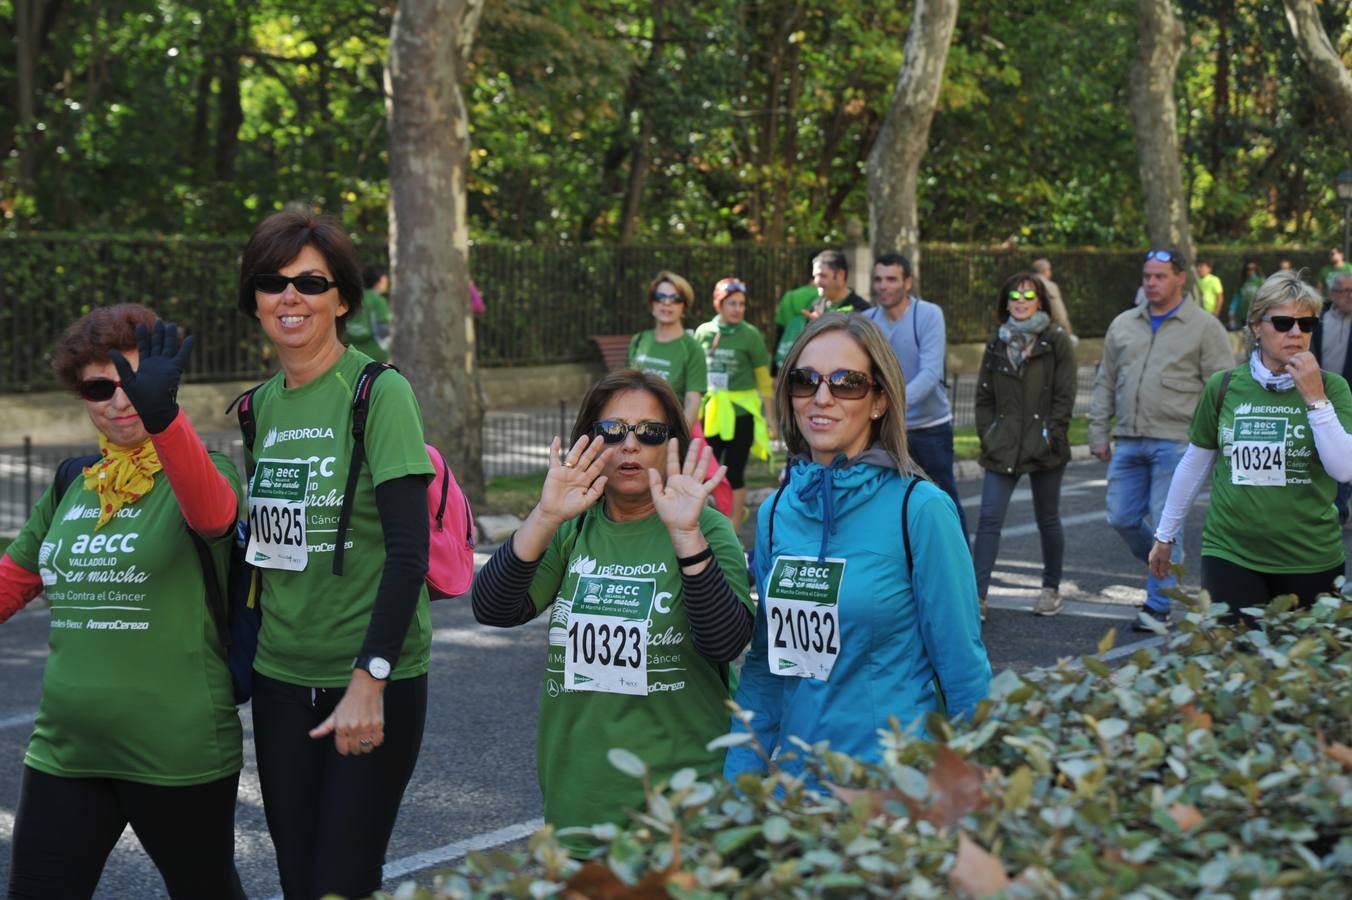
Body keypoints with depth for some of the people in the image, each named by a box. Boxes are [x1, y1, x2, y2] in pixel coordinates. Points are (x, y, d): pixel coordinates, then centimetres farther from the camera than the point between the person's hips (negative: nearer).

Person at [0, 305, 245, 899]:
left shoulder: (201, 472, -7)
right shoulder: (71, 486, 8)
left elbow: (211, 511, -32)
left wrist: (162, 417, -49)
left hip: (179, 755, -4)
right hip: (63, 753, 5)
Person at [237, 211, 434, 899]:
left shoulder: (379, 392, -10)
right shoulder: (260, 405, 8)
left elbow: (408, 548, -16)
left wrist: (369, 680, -20)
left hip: (375, 678, -5)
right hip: (281, 678, 5)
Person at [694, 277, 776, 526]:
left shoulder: (750, 335, -6)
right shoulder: (703, 332, 2)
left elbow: (764, 379, -2)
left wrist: (770, 418, -3)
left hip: (740, 412, -3)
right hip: (710, 411, 3)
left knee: (734, 472, 2)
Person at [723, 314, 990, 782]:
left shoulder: (920, 509, -13)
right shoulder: (776, 512, 3)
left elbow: (963, 669, -9)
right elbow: (765, 662, 10)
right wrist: (738, 784, 7)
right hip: (794, 776, 5)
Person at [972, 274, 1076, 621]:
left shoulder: (1056, 341, -2)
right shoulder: (997, 344, 9)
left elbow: (1065, 396, -6)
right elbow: (984, 396, 13)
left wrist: (1049, 437, -11)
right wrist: (987, 435, 2)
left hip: (1045, 449, -3)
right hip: (1002, 449, 3)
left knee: (1047, 519, 10)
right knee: (989, 519, -7)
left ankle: (1052, 588, 28)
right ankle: (977, 596, -8)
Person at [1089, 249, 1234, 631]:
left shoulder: (1204, 327, -1)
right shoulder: (1123, 325, 14)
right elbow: (1105, 383, 18)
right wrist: (1098, 432, 12)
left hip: (1176, 442, -5)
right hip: (1128, 442, 5)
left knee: (1165, 524, -4)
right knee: (1121, 518, 6)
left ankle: (1159, 606, 6)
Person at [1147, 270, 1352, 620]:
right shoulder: (1223, 386, 1)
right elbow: (1194, 466, 11)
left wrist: (1314, 398, -17)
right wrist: (1165, 535, 16)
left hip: (1311, 561, 0)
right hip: (1231, 555, 0)